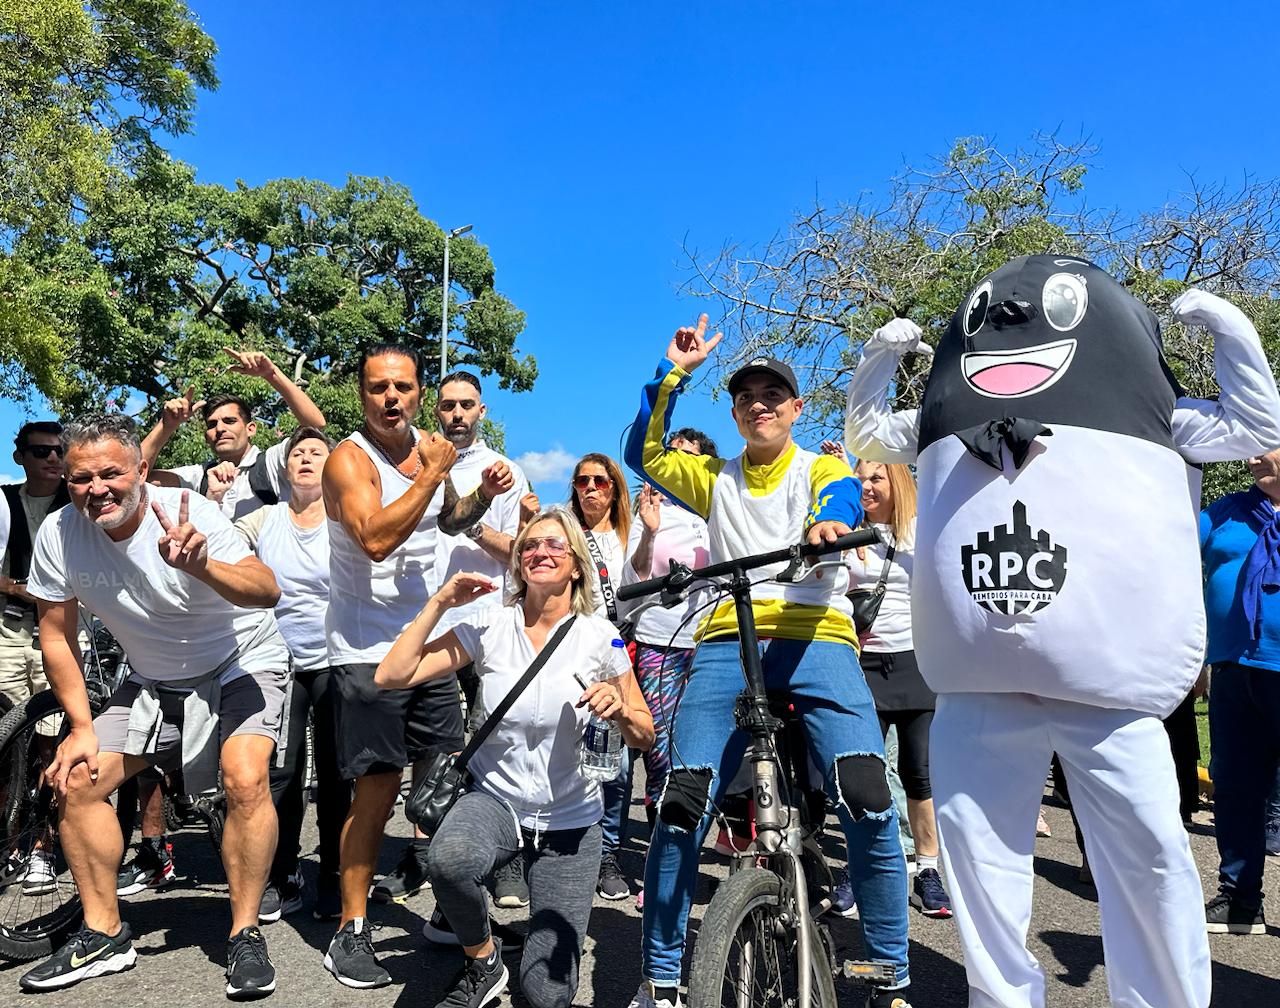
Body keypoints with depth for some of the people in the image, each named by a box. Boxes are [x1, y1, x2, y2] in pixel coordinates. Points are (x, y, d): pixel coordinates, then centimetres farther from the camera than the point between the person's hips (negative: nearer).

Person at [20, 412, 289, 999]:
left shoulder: (189, 513, -25)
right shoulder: (58, 534, -12)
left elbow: (268, 592, -38)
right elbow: (57, 635, 0)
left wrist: (200, 566, -57)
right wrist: (82, 727, -3)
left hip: (241, 666, -5)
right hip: (153, 682, 5)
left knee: (245, 778, -26)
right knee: (76, 780, -4)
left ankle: (245, 935, -9)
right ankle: (103, 935, 13)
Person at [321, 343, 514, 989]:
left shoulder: (429, 447, 8)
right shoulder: (349, 459, -11)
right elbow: (376, 538, -28)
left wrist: (484, 494, 5)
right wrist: (432, 473, -23)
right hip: (367, 650, -6)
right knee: (378, 790, -4)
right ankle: (351, 932, 11)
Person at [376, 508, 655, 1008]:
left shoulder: (599, 635, -8)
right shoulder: (489, 624, -5)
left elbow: (644, 737, -2)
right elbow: (392, 675, -10)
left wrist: (619, 710, -23)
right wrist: (439, 602, -14)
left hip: (569, 819, 0)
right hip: (495, 800, 1)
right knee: (450, 858, -36)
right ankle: (483, 962, -4)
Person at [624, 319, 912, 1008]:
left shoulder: (823, 469, 15)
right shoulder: (715, 479, 23)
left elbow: (837, 511, -7)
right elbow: (644, 453, 14)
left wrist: (826, 527, -32)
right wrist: (674, 370, 7)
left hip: (815, 637, -1)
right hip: (727, 642, 2)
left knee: (867, 803, -17)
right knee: (683, 806, -11)